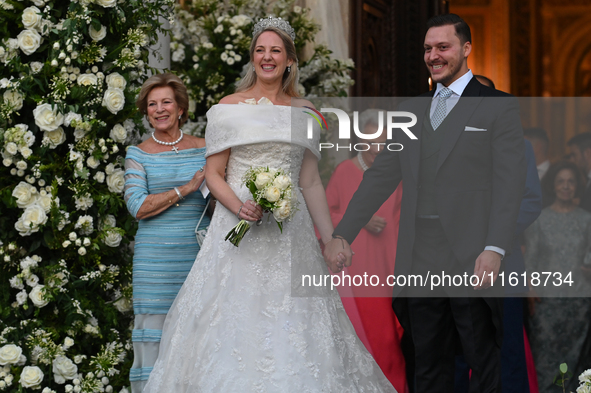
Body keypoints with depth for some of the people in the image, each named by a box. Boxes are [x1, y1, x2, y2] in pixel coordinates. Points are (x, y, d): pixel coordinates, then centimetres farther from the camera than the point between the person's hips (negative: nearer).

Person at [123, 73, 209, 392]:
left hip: (199, 254, 2)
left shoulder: (204, 149, 11)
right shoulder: (138, 154, 6)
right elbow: (138, 207, -6)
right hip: (155, 257, -1)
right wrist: (187, 188, -10)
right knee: (155, 338, -3)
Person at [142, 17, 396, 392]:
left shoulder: (304, 111, 10)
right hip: (238, 225, -2)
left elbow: (311, 182, 12)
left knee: (293, 325, 0)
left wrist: (331, 240, 8)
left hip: (290, 231, 2)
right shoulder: (229, 107, 3)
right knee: (237, 318, -5)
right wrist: (239, 207, -18)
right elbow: (214, 174, 1)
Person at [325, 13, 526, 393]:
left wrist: (495, 249, -19)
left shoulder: (500, 106, 2)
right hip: (419, 264, 5)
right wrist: (342, 234, 5)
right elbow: (381, 176, 15)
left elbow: (510, 181, -7)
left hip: (471, 262, -5)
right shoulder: (413, 110, 17)